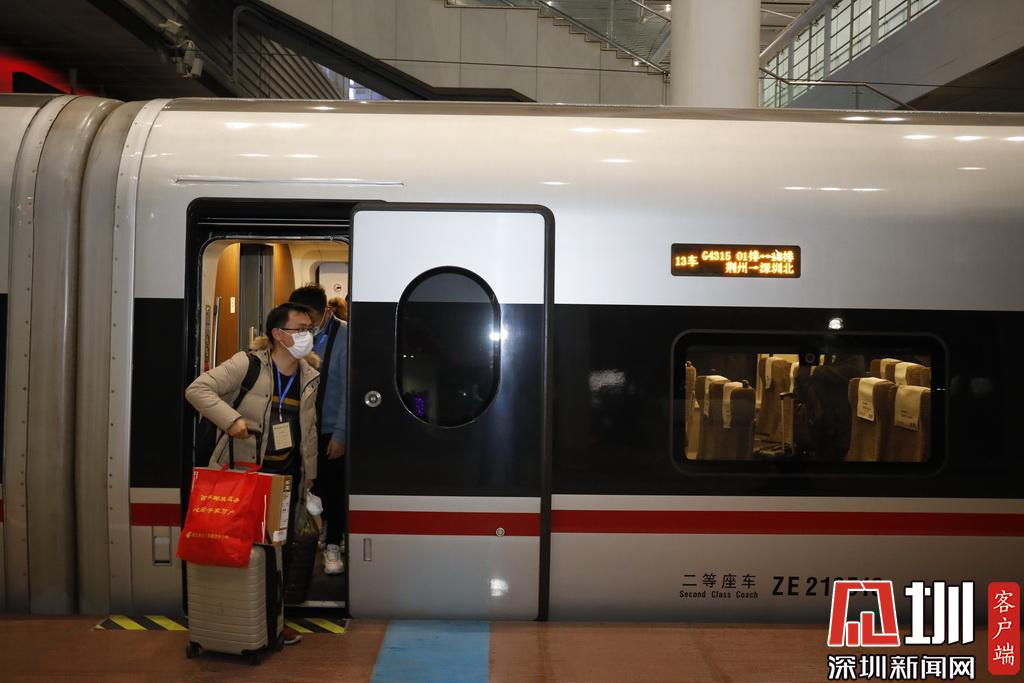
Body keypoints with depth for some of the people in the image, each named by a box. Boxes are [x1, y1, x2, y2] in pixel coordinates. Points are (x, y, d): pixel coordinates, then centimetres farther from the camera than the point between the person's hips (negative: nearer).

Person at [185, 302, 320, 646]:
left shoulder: (311, 377, 5)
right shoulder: (248, 364, -12)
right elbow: (197, 389, -16)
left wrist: (310, 473, 16)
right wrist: (231, 419, -28)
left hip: (288, 475, 5)